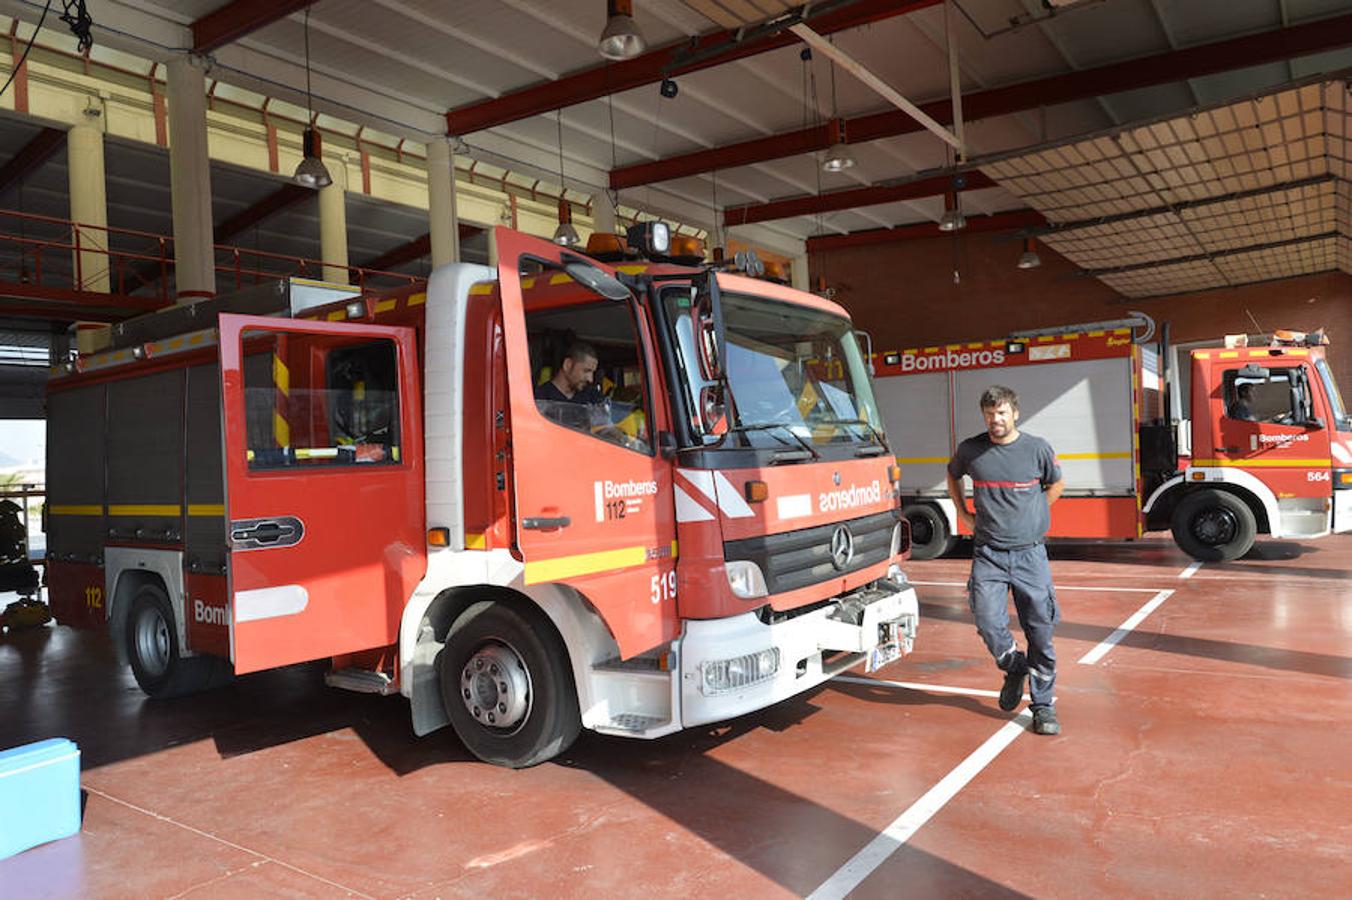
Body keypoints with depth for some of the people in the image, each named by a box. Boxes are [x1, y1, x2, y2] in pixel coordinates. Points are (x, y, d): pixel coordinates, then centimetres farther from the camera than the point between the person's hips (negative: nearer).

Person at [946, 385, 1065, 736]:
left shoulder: (1037, 449, -1)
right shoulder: (970, 450, 1)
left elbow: (1055, 484, 18)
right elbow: (952, 475, 23)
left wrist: (1031, 517, 10)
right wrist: (964, 514, 15)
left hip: (1030, 553, 0)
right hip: (988, 553, 1)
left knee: (1040, 631, 2)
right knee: (988, 621, -12)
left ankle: (1043, 705, 17)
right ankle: (1014, 669, 19)